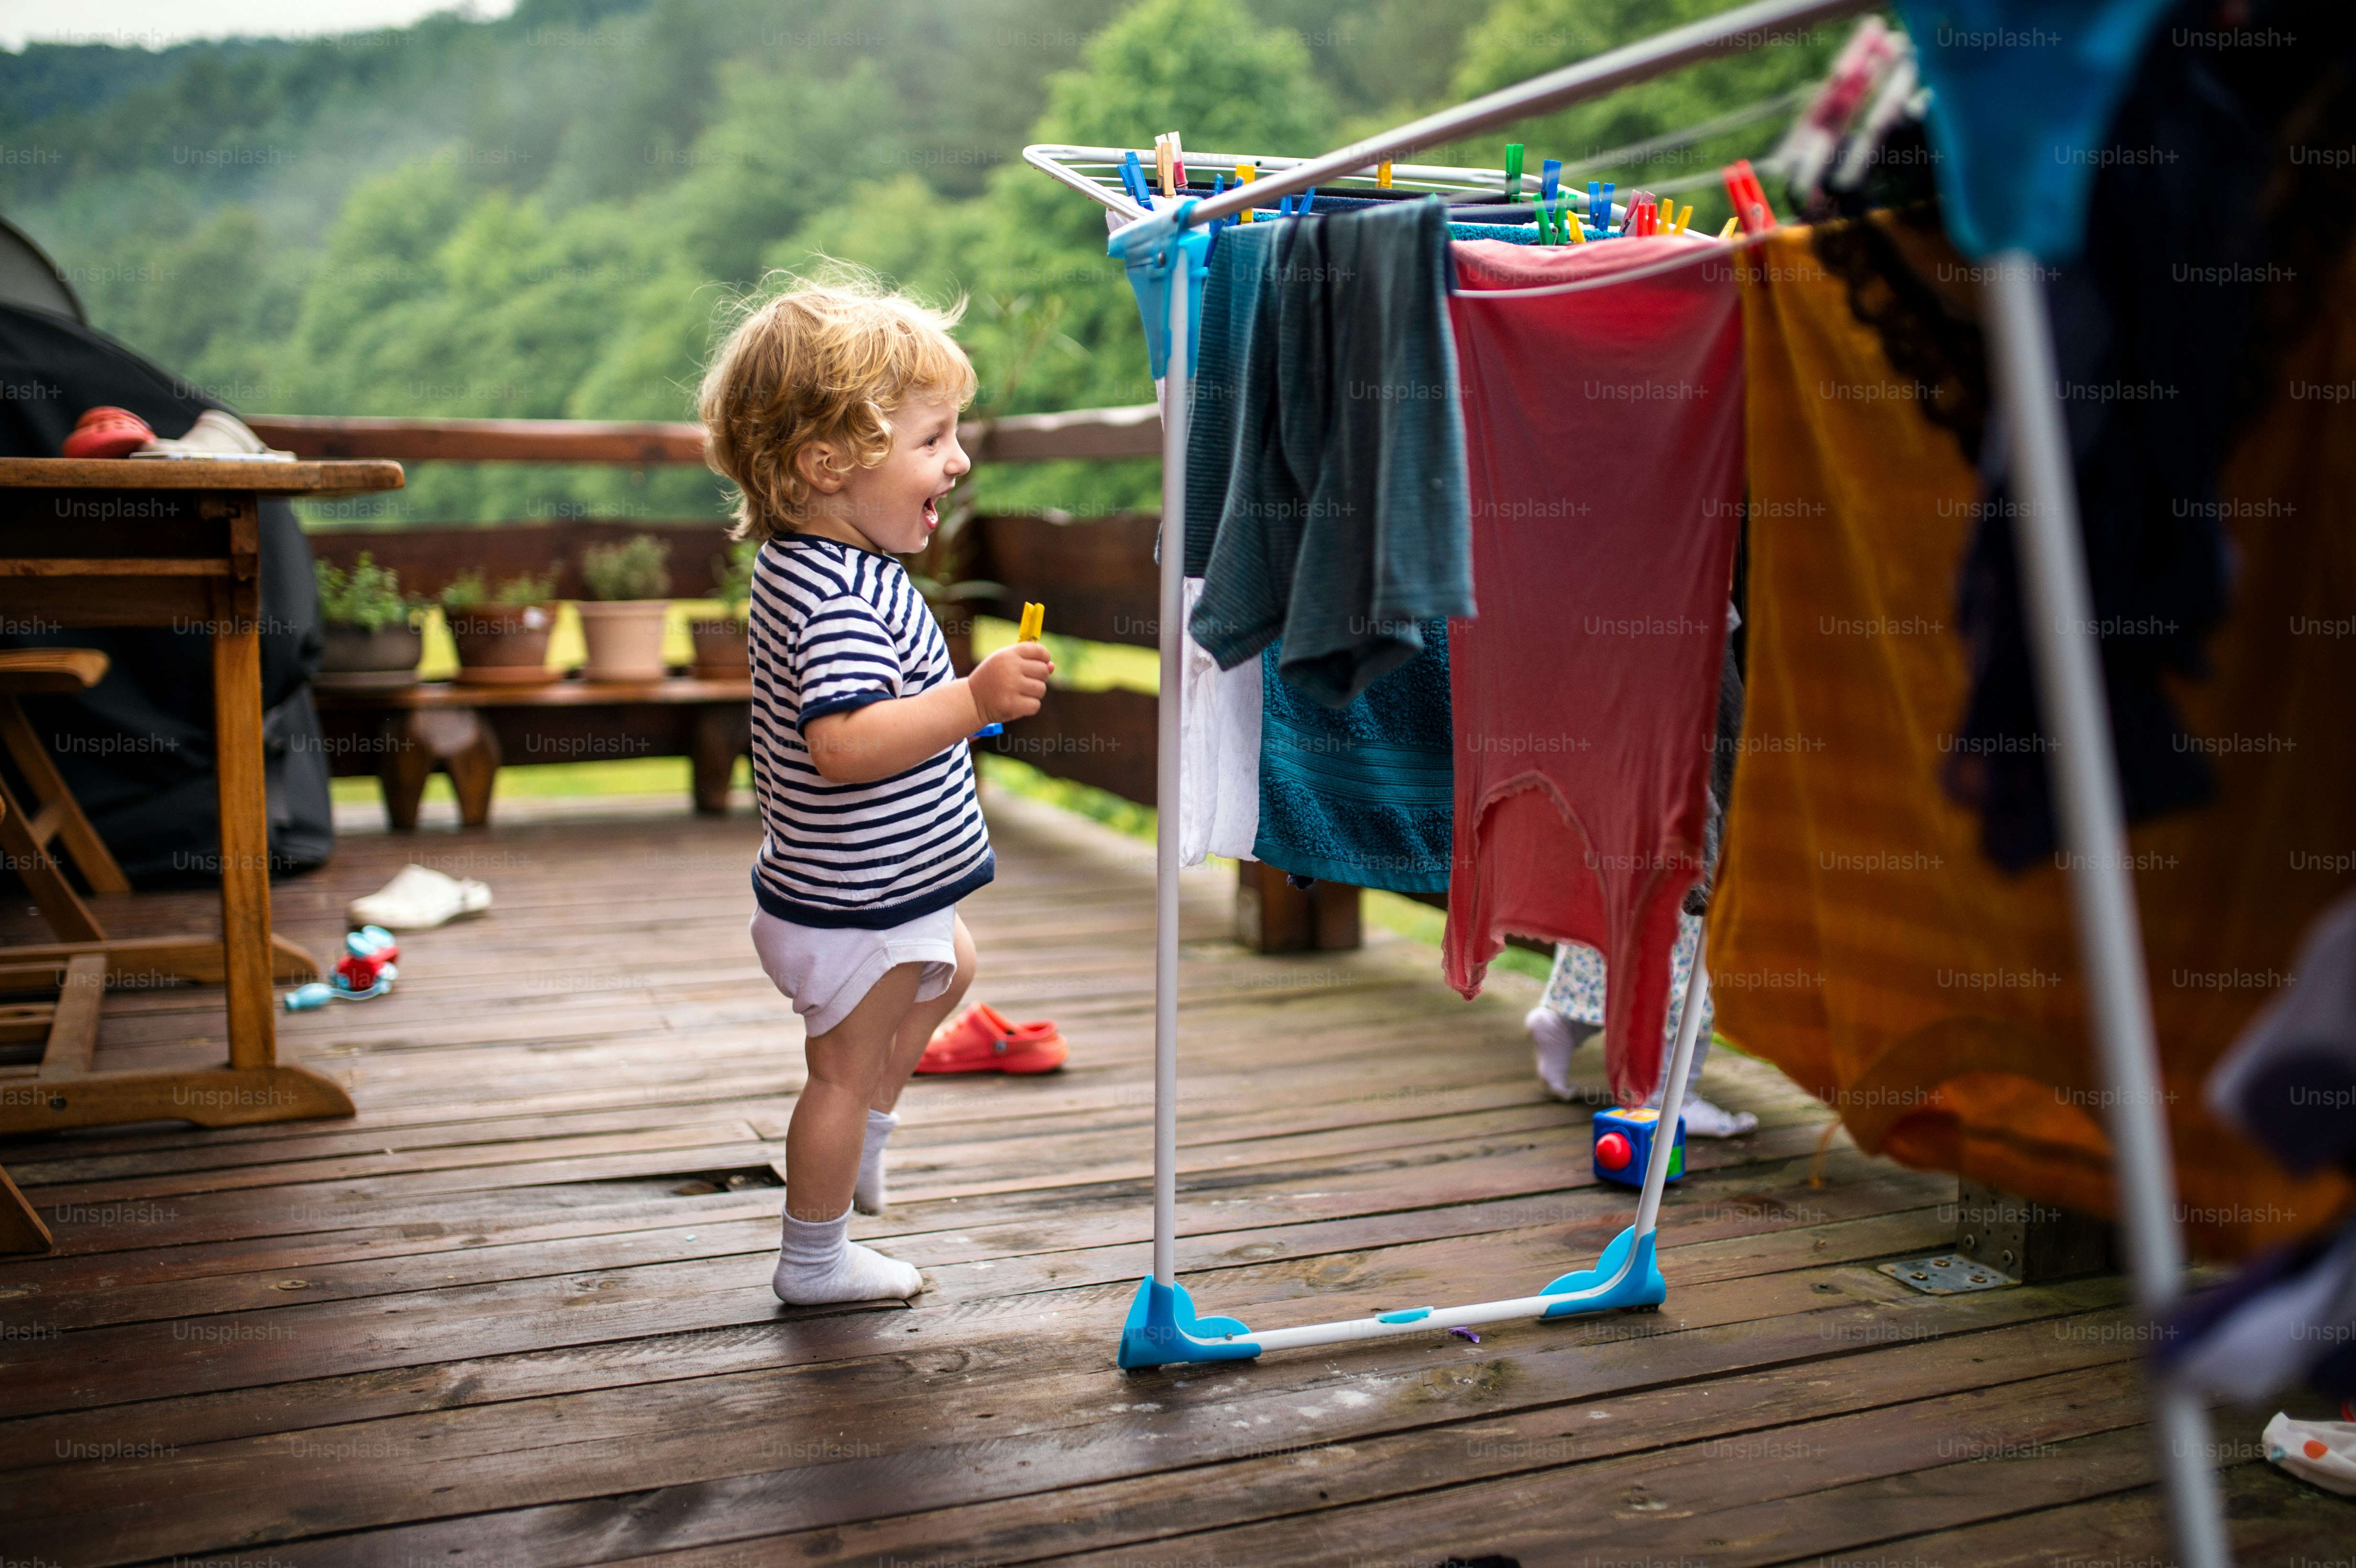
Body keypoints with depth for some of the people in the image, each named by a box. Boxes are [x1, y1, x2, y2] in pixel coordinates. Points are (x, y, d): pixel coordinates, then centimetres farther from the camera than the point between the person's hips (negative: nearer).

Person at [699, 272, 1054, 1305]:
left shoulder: (808, 562, 3)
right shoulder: (838, 596, -31)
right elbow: (844, 744, -41)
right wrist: (974, 701, -44)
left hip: (884, 883, 10)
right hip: (854, 907, -10)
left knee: (951, 965, 33)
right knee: (847, 1065, 7)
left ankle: (861, 1142, 45)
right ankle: (814, 1262, 27)